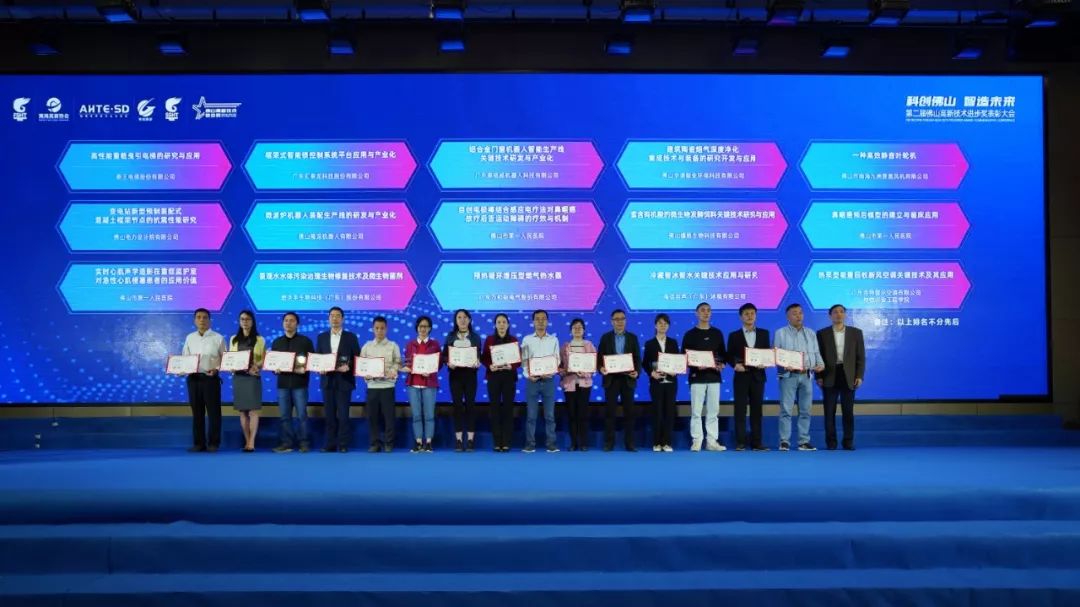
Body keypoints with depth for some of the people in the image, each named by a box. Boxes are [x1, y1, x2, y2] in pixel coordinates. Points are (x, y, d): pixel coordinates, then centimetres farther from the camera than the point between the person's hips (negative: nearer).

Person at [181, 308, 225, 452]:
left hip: (211, 378, -3)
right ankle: (199, 443, 13)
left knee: (213, 412, -1)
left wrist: (216, 369, -16)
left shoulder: (218, 338, 0)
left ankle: (213, 443, 6)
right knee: (197, 412, 7)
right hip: (193, 378, 3)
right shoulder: (189, 338, 10)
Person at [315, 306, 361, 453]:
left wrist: (348, 367, -16)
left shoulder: (351, 337, 4)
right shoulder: (321, 337, 11)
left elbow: (357, 358, 2)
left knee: (343, 414, -4)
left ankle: (343, 445, 2)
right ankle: (330, 444, 9)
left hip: (344, 380, -3)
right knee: (329, 414, 4)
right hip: (327, 380, 3)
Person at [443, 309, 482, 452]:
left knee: (470, 404, -1)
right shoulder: (450, 336, 8)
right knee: (457, 405, -1)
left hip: (470, 374, 0)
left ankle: (470, 440, 3)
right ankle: (458, 440, 4)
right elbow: (444, 354, 5)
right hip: (455, 374, 1)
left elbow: (479, 355, 3)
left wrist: (477, 362, -18)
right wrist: (448, 362, -15)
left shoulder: (475, 337, 6)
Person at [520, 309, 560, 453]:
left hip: (549, 380, 1)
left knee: (549, 414, 2)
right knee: (531, 415, 1)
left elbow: (557, 360, 5)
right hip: (532, 380, -1)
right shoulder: (527, 339, 6)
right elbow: (524, 360, 2)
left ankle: (551, 443, 5)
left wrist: (551, 373, -13)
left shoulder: (553, 339, 8)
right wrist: (528, 375, -14)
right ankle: (530, 444, 5)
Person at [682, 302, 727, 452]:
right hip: (697, 376, -3)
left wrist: (722, 364, -7)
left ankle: (712, 441, 8)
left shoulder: (717, 333, 12)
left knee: (713, 411, 4)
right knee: (696, 411, -3)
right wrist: (695, 366, -16)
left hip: (714, 376, 3)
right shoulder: (690, 334, 2)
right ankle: (696, 441, 2)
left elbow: (723, 353, 14)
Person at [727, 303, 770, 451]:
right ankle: (741, 442, -1)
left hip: (758, 376, 2)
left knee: (757, 410, 3)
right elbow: (729, 356, 4)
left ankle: (756, 442, 7)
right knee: (740, 410, -3)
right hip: (741, 376, -1)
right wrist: (736, 365, -15)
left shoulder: (764, 333, 11)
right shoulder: (734, 335, 6)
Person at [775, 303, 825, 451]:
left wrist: (820, 364, -7)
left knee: (805, 410, 4)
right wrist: (784, 366, -17)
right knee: (786, 409, -6)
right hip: (788, 375, -3)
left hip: (806, 375, 4)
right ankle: (784, 441, -3)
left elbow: (816, 353, 12)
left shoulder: (811, 333, 16)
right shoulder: (781, 333, 5)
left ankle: (804, 441, 8)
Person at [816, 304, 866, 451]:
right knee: (829, 411, 1)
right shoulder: (822, 333, 5)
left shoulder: (856, 332, 7)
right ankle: (831, 442, 7)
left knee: (848, 411, 2)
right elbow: (818, 356, 2)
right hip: (829, 377, 0)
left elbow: (861, 356, 4)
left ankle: (849, 442, 9)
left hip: (848, 376, 1)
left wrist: (859, 376, -5)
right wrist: (819, 376, -6)